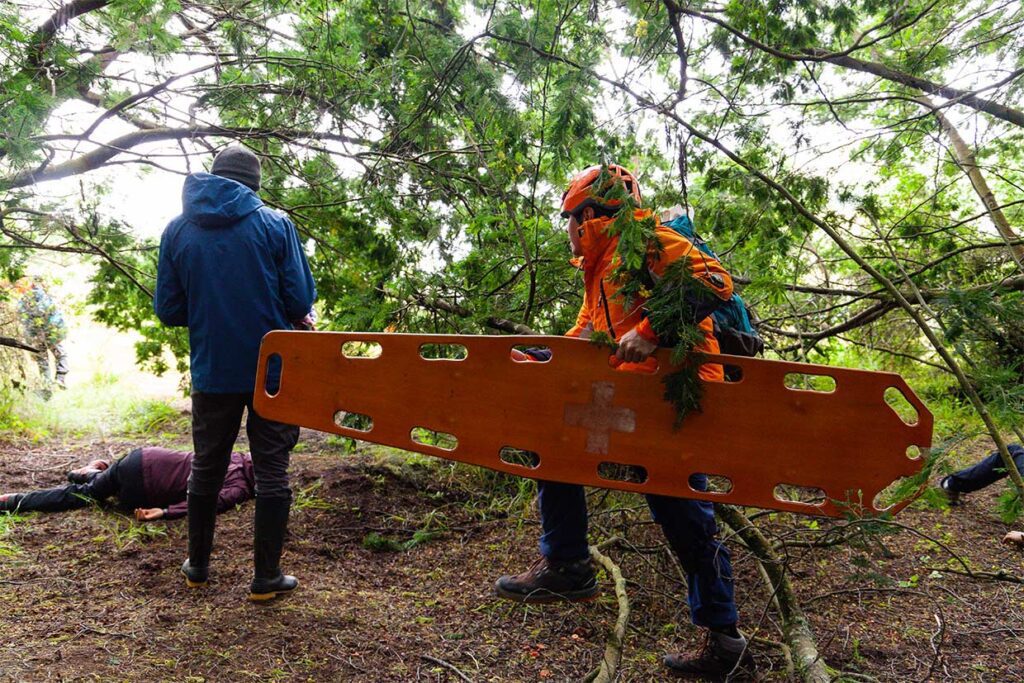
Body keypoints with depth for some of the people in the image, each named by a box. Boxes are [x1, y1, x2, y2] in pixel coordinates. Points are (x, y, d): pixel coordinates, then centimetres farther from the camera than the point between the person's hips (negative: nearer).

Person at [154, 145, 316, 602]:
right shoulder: (275, 224, -6)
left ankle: (198, 567, 30)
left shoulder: (177, 230, 2)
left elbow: (168, 310, 2)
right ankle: (266, 578, 11)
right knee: (271, 471, 6)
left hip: (211, 372, 3)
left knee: (206, 468, 18)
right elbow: (301, 301, -9)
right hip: (273, 370, -2)